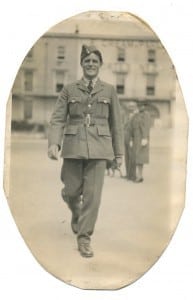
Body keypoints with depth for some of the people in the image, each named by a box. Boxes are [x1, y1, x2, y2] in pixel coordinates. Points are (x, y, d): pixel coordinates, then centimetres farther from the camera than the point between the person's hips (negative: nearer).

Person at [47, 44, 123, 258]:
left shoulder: (109, 90, 9)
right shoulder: (69, 90, 8)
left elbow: (116, 124, 11)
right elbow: (57, 119, 2)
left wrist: (119, 153, 9)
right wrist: (53, 143, -14)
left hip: (98, 148, 0)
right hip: (73, 146, 0)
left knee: (93, 194, -6)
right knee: (71, 192, 4)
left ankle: (84, 238, 6)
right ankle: (77, 215, 39)